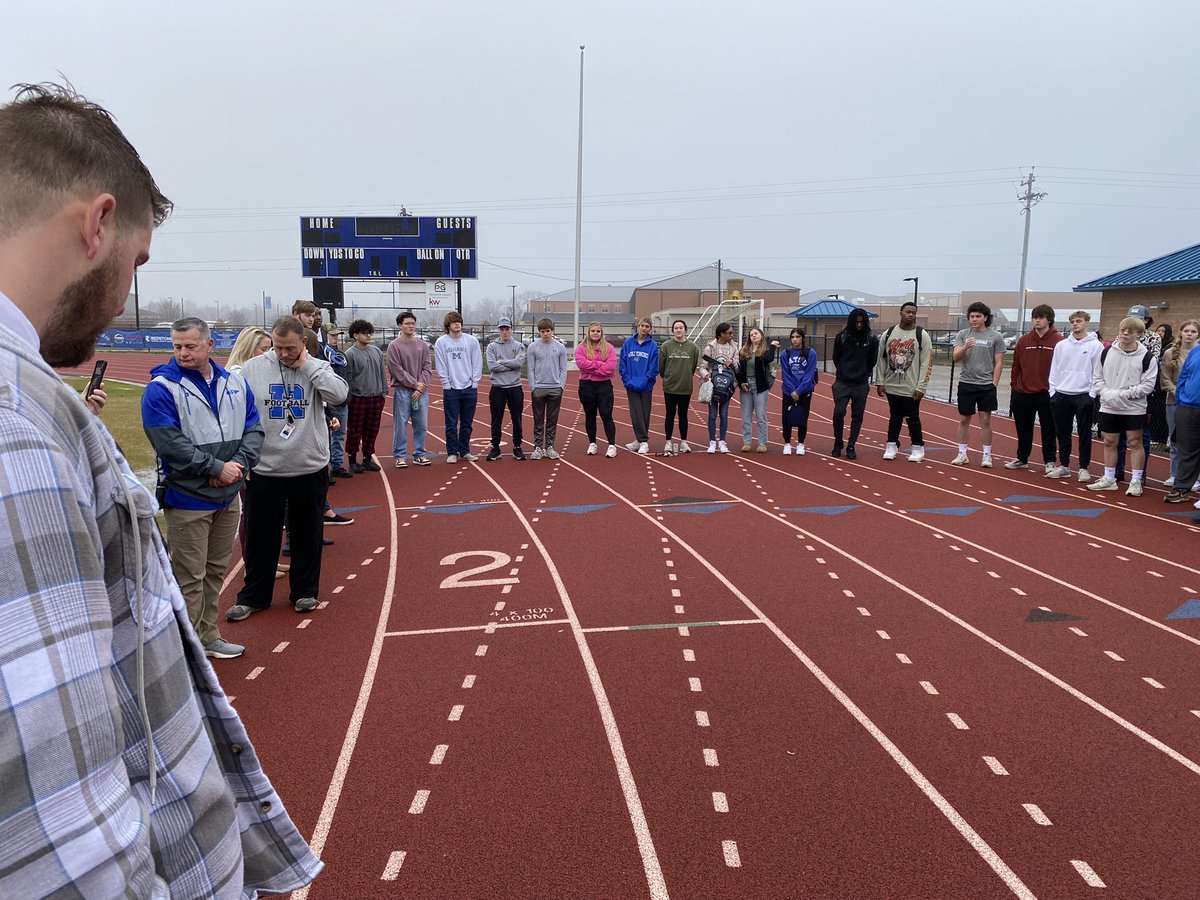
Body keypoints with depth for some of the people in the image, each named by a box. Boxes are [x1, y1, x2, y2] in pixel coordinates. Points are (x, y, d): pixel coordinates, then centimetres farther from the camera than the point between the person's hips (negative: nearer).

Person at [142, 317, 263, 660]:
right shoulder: (161, 388, -10)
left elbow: (253, 429, 6)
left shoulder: (235, 382, 7)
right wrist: (217, 467, -18)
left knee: (216, 571, 17)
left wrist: (239, 464, -12)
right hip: (187, 499, -6)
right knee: (190, 578, 0)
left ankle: (207, 636, 31)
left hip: (228, 497, 6)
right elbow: (169, 443, -18)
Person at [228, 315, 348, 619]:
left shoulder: (316, 367, -1)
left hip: (310, 468, 0)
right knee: (260, 537, 10)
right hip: (264, 470, 0)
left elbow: (339, 395, -20)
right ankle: (253, 596, 25)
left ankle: (305, 591, 28)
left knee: (307, 535, 12)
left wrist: (307, 365, -16)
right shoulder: (252, 369, -2)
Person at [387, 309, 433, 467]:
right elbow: (397, 371, -8)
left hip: (421, 392, 4)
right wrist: (414, 384, -12)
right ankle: (399, 456, 9)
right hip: (402, 391, -4)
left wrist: (420, 388, -7)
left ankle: (420, 454, 17)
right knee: (400, 425, 0)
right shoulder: (394, 346, -3)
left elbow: (427, 368, 5)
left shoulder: (422, 345, 9)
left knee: (421, 425, 7)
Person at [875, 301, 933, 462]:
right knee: (894, 417, 12)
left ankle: (918, 448, 16)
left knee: (913, 418, 4)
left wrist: (921, 387, -11)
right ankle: (891, 446, 22)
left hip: (911, 388, -2)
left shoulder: (922, 335, -4)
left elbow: (926, 363, -6)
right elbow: (881, 358, 8)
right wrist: (880, 382, 3)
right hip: (892, 386, 3)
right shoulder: (889, 333, 4)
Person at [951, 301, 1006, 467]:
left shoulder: (996, 336, -1)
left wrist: (993, 385, -6)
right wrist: (965, 347, -26)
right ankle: (962, 454, 16)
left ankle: (987, 455, 9)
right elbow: (956, 357, -5)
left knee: (985, 420, 1)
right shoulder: (962, 335, 4)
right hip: (966, 383, 2)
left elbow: (999, 363, 0)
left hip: (986, 385, -2)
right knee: (964, 419, 7)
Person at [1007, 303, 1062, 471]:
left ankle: (1050, 461, 16)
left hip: (1046, 394, -4)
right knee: (1023, 429, 13)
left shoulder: (1058, 341, -6)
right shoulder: (1023, 341, 6)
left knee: (1048, 429, 6)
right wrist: (1014, 384, 5)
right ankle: (1022, 459, 26)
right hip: (1022, 393, 4)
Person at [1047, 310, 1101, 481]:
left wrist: (1092, 393, -10)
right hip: (1061, 395, 4)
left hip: (1084, 396, -4)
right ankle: (1064, 466, 19)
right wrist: (1053, 391, 3)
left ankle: (1084, 468, 7)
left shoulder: (1096, 345, -1)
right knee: (1062, 433, 9)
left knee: (1084, 433, 1)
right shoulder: (1061, 345, 9)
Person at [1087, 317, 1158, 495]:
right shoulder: (1107, 353, 4)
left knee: (1135, 442, 2)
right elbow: (1098, 377, 8)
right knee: (1109, 442, 11)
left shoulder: (1147, 357, -7)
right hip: (1108, 407, 4)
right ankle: (1109, 479, 23)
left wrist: (1121, 394, -18)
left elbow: (1147, 385, -11)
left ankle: (1136, 481, 10)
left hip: (1134, 408, -4)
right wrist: (1106, 393, -10)